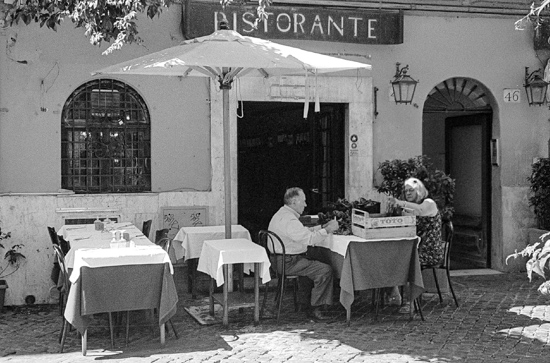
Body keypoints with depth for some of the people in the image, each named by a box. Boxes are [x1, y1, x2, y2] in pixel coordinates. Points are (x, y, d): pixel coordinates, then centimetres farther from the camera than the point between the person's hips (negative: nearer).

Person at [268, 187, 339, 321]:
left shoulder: (283, 213, 14)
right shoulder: (289, 219, -22)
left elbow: (303, 231, 21)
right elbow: (309, 238, -26)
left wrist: (322, 227, 13)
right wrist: (328, 230, -16)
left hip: (279, 258, 11)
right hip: (287, 262, -11)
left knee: (311, 263, 33)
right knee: (325, 269, -14)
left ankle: (305, 302, 35)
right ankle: (315, 308, -5)